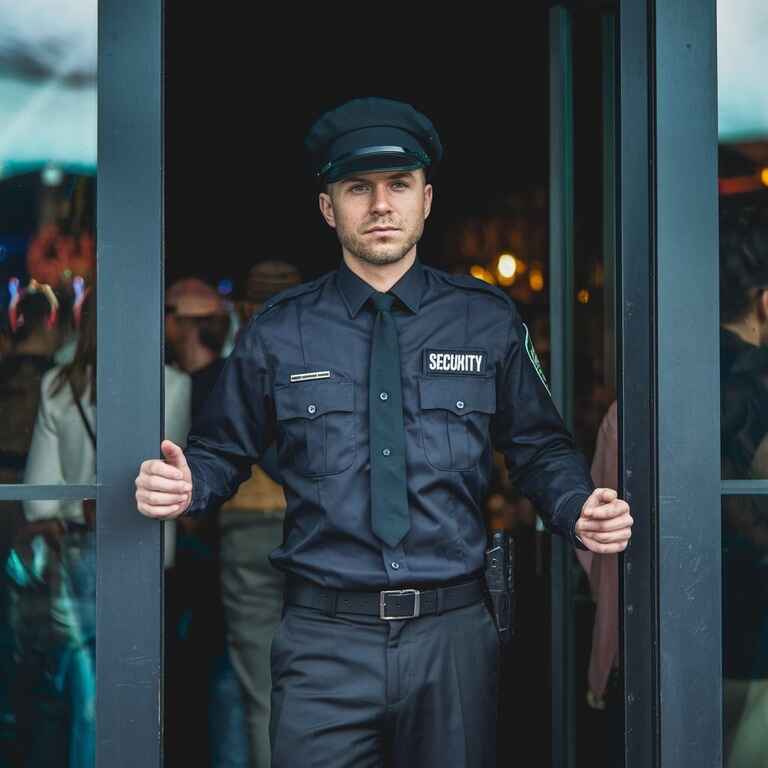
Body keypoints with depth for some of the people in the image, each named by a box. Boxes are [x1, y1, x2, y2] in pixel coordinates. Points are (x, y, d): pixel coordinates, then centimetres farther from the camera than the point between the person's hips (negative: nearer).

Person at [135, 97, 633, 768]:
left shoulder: (489, 322, 4)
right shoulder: (277, 333, 3)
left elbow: (541, 448, 8)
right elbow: (223, 452, 9)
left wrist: (580, 511, -11)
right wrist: (182, 486, -12)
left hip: (455, 636, 1)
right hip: (324, 640, -1)